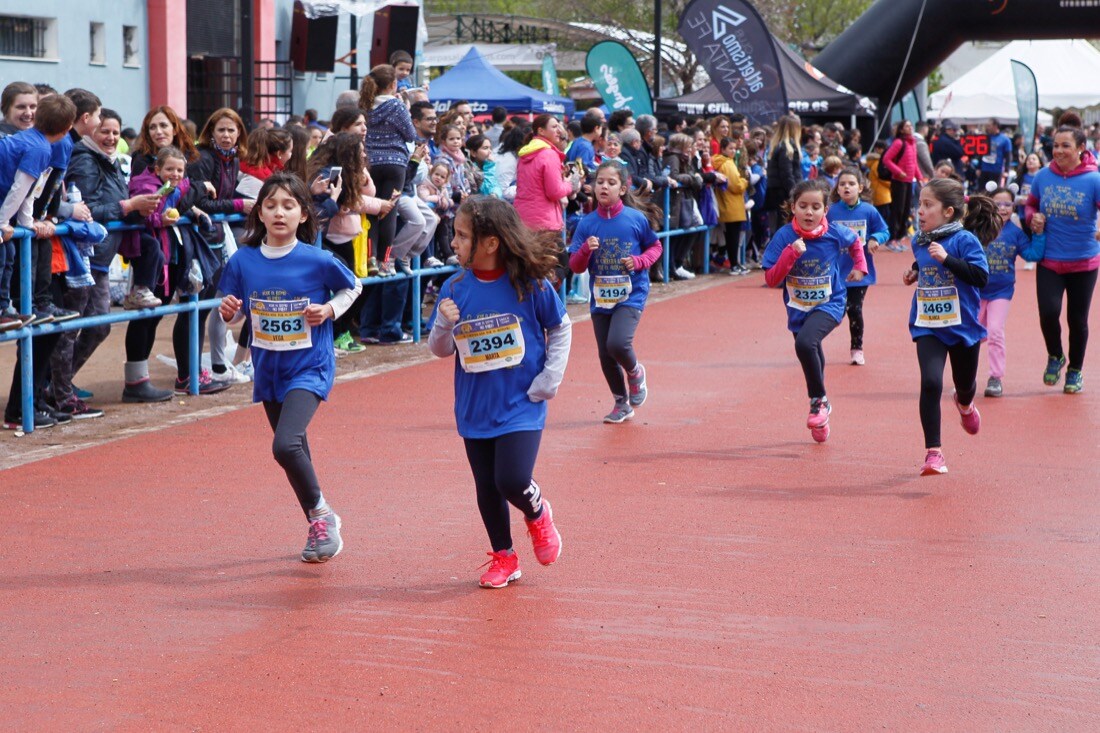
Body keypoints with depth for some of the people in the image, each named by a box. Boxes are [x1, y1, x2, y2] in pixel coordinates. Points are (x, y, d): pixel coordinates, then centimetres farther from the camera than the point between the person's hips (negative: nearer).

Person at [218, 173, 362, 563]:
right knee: (293, 451, 15)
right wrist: (227, 310, -15)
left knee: (285, 445, -23)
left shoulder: (317, 261, -12)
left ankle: (321, 512, 0)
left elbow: (352, 287, 5)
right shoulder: (243, 261, -4)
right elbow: (232, 307, 7)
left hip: (309, 367, -5)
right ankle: (318, 528, 33)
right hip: (268, 368, 5)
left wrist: (329, 310, -11)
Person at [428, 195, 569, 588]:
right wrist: (444, 325, -18)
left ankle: (537, 515, 19)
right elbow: (441, 349, 3)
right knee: (487, 488, 9)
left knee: (513, 480, -16)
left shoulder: (530, 284, -11)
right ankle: (503, 557, 29)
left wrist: (550, 377, -3)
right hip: (475, 407, 4)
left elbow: (561, 328, 4)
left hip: (521, 405, -3)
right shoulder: (455, 288, -3)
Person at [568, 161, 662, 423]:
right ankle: (621, 404, 30)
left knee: (617, 343, -23)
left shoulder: (636, 219, -8)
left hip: (631, 295, -4)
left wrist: (639, 261, -12)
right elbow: (575, 266, 0)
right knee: (605, 355, 9)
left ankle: (635, 372, 12)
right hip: (600, 298, 4)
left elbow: (656, 247, 7)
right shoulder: (587, 224, -3)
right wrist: (585, 250, -21)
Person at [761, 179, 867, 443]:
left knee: (805, 343, -29)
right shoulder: (784, 236, -14)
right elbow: (771, 280, -17)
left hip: (829, 304, -2)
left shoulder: (834, 233, -12)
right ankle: (820, 420, 34)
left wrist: (860, 267, 9)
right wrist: (791, 254, -27)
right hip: (798, 309, 3)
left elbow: (855, 242, 13)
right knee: (813, 360, 15)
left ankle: (820, 401, -10)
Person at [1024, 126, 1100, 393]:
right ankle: (1055, 357, 17)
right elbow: (1031, 204, 13)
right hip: (1049, 260, 1)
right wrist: (1032, 218, -9)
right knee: (1048, 312, -14)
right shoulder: (1043, 176, -3)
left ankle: (1075, 370, 32)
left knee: (1077, 319, 9)